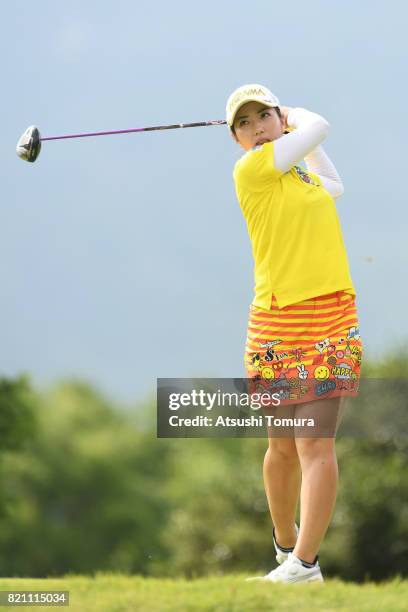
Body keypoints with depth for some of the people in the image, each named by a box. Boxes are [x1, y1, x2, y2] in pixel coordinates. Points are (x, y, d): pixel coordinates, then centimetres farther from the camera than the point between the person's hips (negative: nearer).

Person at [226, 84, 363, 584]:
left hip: (331, 317, 3)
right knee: (283, 446, 6)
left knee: (315, 444, -9)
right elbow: (317, 127, -2)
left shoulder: (299, 166, 14)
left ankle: (303, 563, -13)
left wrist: (288, 116, 36)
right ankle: (286, 543, 28)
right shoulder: (251, 170, -6)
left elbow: (333, 187, 37)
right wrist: (299, 120, 20)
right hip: (277, 321, -3)